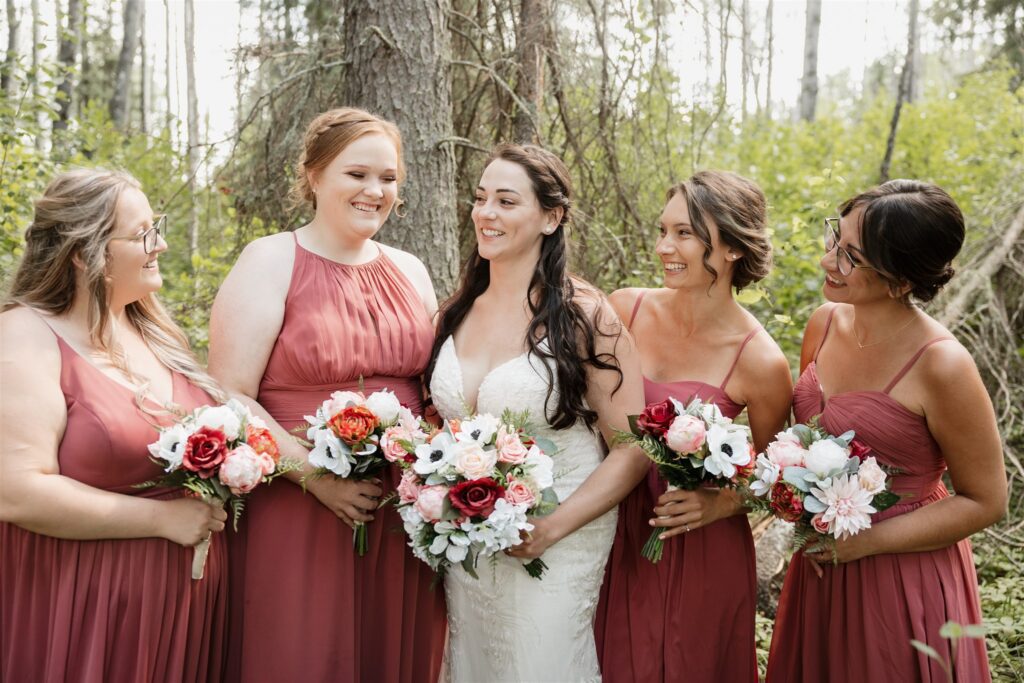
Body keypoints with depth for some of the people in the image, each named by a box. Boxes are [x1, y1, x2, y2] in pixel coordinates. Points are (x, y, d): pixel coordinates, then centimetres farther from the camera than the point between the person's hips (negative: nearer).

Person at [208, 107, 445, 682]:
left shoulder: (411, 272, 12)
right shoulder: (272, 262, -4)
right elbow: (230, 398, -11)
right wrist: (317, 477, -19)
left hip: (403, 519, 5)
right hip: (299, 518, -5)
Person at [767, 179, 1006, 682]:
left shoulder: (940, 367, -23)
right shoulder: (824, 323, -5)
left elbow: (984, 502, -13)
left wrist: (866, 540, -19)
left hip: (903, 579, -6)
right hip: (820, 564, 6)